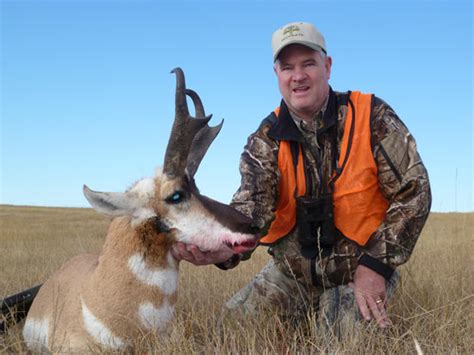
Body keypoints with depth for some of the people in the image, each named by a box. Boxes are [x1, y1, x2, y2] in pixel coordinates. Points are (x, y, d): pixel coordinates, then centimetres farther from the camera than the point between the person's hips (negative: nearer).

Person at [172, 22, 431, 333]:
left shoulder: (371, 117, -12)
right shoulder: (266, 140, -6)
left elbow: (414, 192, -9)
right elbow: (253, 206, -22)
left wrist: (377, 264, -14)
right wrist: (226, 248, -46)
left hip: (358, 273, -2)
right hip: (291, 272, 3)